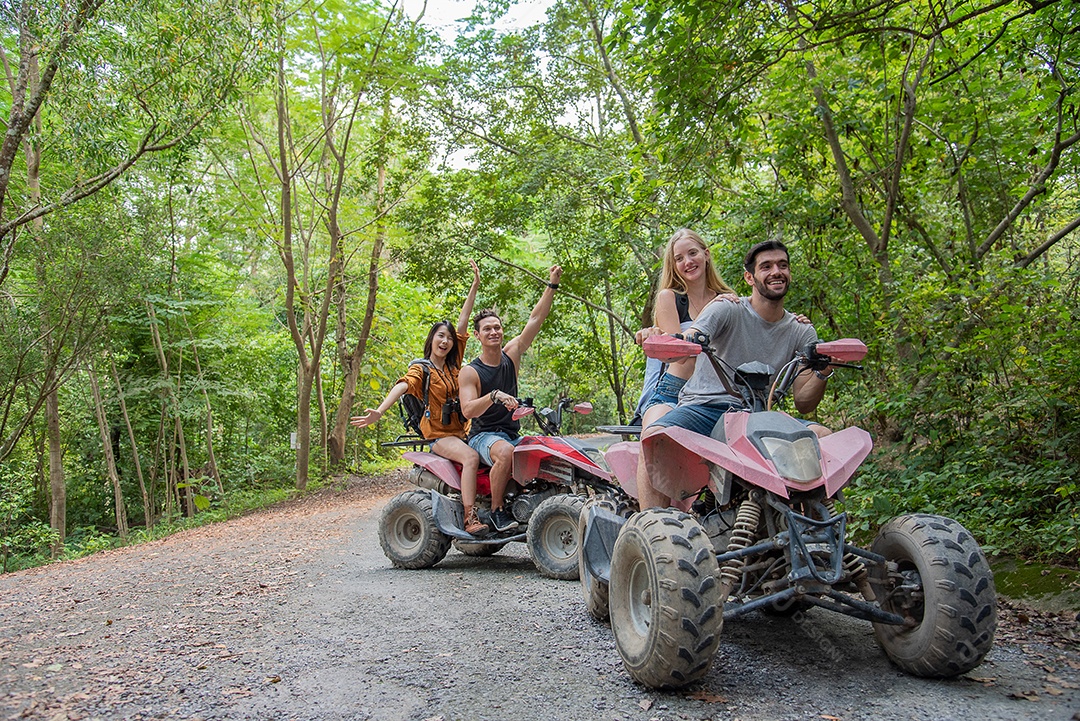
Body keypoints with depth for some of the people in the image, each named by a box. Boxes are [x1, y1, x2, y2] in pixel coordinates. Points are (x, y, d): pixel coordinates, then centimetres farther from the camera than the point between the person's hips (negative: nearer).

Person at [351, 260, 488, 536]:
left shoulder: (454, 363, 12)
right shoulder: (421, 369, -1)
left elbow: (463, 320, 11)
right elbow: (402, 386, -23)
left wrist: (475, 285, 11)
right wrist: (379, 412, -41)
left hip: (462, 429, 6)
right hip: (439, 434, -6)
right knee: (471, 457, -32)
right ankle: (470, 518, -32)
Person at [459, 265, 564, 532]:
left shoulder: (511, 355, 8)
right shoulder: (470, 371, -4)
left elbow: (535, 320, 4)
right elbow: (468, 410, -16)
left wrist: (552, 285, -1)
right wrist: (495, 396, -33)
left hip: (513, 435, 5)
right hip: (483, 436, -5)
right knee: (505, 452, -38)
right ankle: (496, 510, -23)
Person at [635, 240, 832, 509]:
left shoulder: (803, 333, 13)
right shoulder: (728, 310, 1)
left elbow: (803, 403, 10)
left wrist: (823, 372, -10)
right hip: (704, 407, -3)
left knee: (821, 435, -23)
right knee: (654, 436, -33)